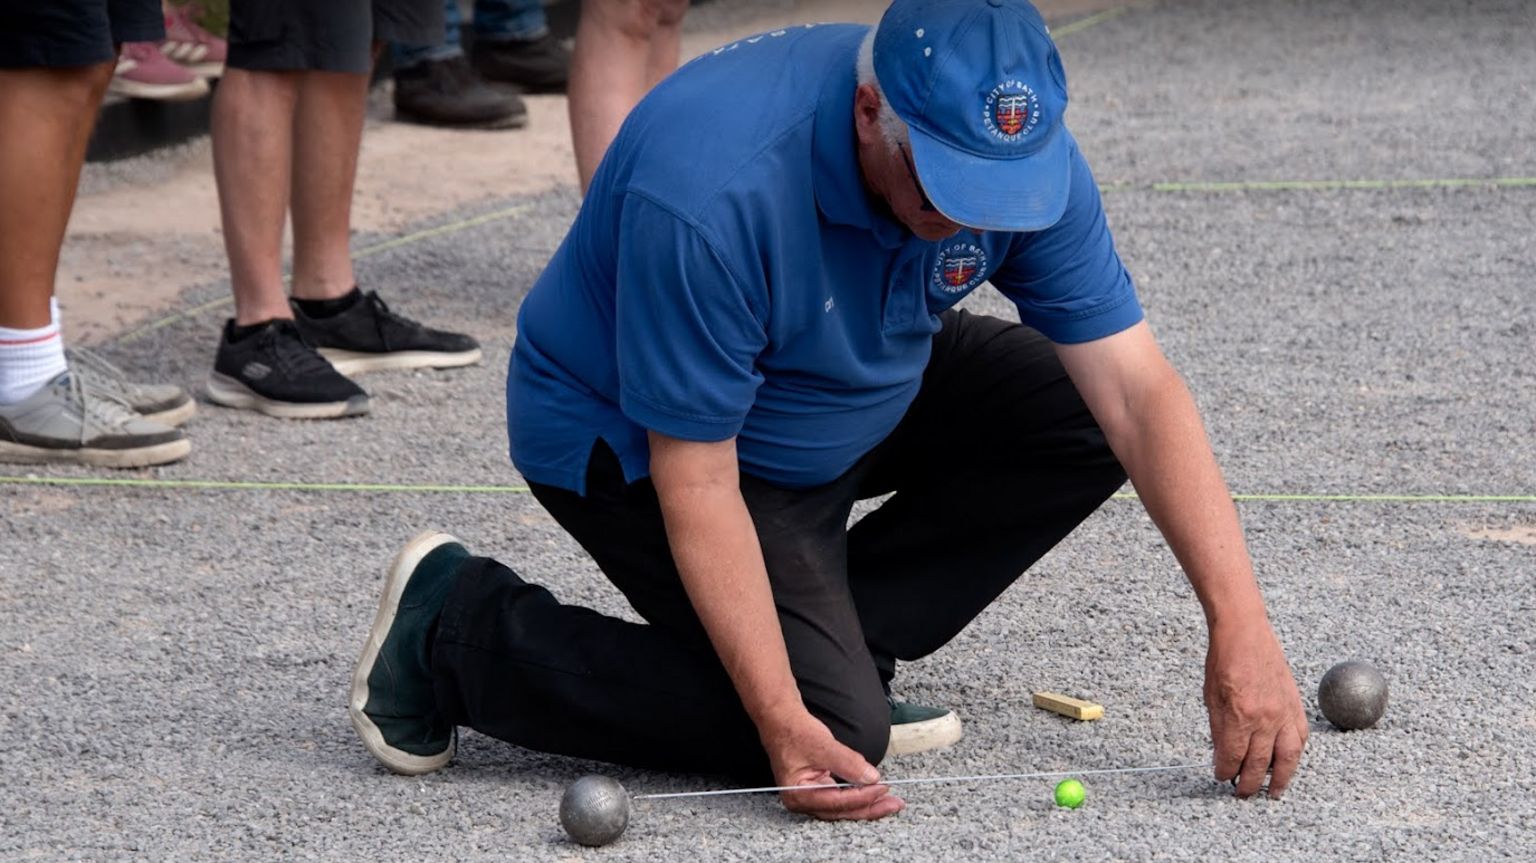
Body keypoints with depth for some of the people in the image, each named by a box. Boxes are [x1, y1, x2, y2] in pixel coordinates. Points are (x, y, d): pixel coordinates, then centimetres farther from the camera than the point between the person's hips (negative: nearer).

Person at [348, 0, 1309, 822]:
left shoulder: (1024, 153, -21)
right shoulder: (715, 191, -39)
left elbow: (1137, 389, -20)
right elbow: (695, 480, -32)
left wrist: (1240, 625, -28)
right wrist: (788, 722, -36)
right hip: (634, 438, -7)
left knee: (1084, 416, -9)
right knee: (834, 726, -20)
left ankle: (833, 639, 2)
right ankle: (461, 624, -6)